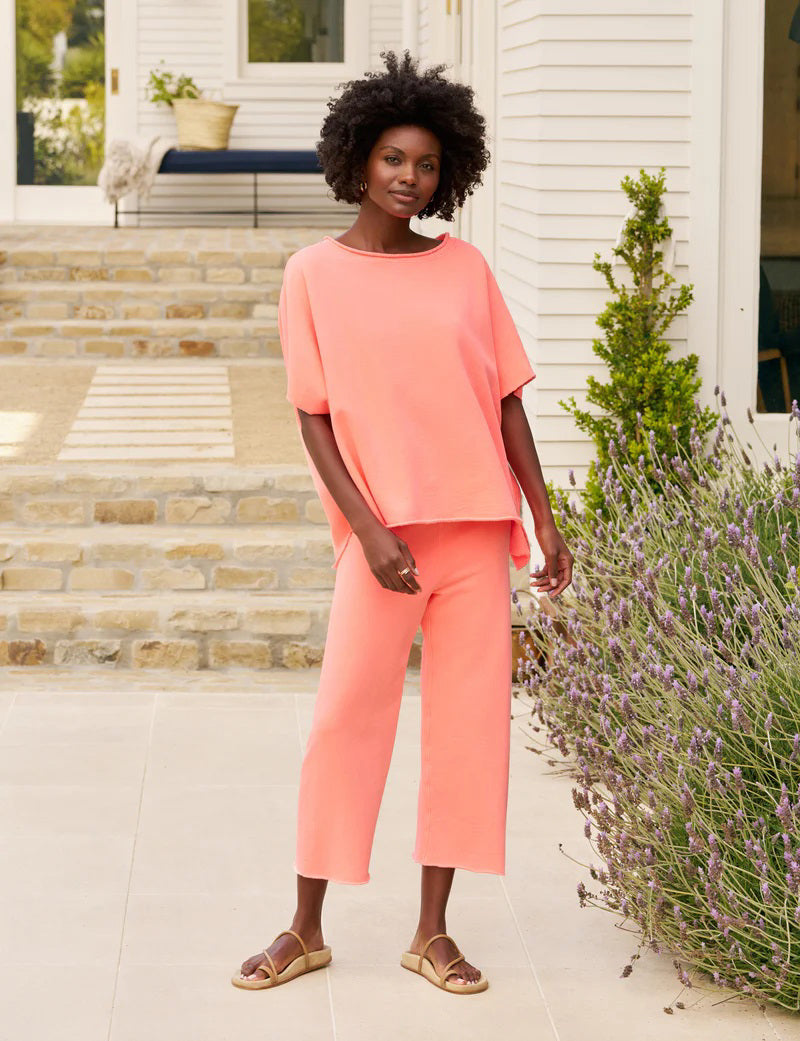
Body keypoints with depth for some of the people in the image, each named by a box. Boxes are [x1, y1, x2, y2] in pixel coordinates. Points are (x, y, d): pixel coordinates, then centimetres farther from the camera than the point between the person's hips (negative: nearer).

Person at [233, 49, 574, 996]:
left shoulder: (464, 267, 8)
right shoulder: (314, 275, 1)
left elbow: (506, 398, 10)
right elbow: (314, 419, -2)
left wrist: (544, 518, 6)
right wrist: (368, 528, -12)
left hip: (478, 525, 3)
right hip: (385, 529, -3)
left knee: (469, 715, 3)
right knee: (345, 714, -3)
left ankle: (432, 931, 11)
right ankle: (306, 929, 9)